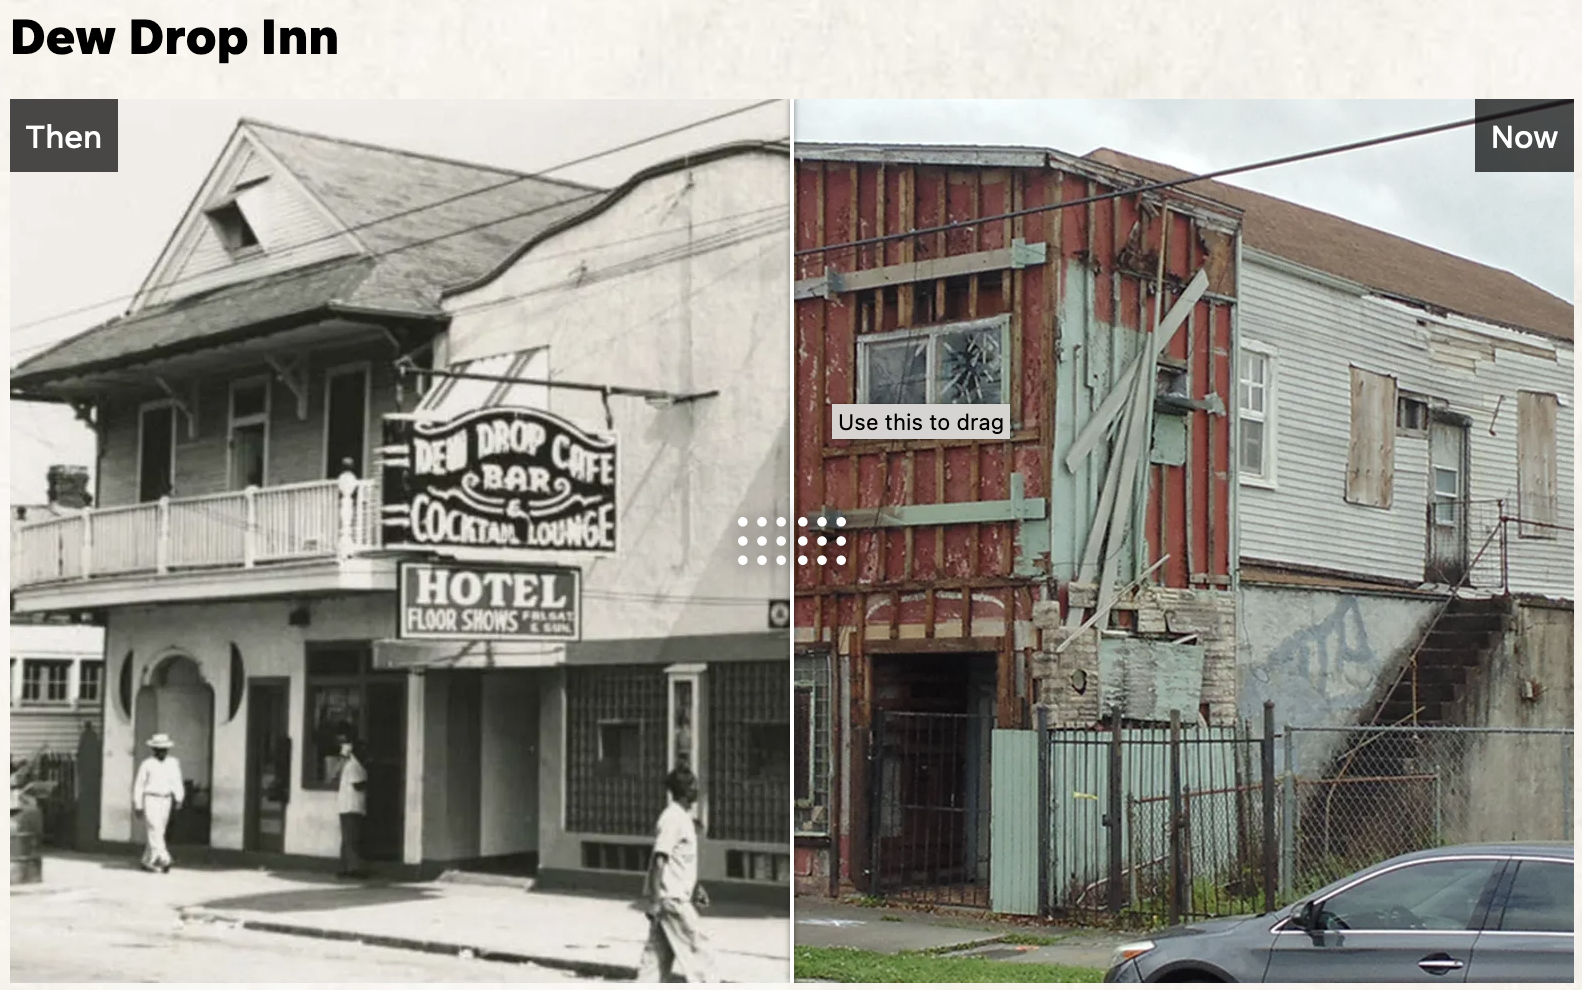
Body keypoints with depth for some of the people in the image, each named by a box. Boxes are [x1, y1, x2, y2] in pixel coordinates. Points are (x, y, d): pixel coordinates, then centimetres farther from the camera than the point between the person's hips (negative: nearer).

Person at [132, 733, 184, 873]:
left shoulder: (173, 763, 7)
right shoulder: (147, 764, -2)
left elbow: (177, 782, 4)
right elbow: (139, 785, 2)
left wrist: (179, 799, -10)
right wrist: (138, 805, 1)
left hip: (166, 800, 4)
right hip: (150, 799, -4)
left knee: (159, 831, 9)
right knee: (155, 830, -14)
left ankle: (147, 861, 21)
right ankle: (163, 859, -23)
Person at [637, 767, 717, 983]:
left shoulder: (683, 817, 14)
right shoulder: (672, 818, -17)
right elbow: (659, 860, -22)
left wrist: (695, 888, 23)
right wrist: (655, 900, -24)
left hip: (678, 898, 9)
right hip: (671, 900, -9)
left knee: (660, 956, 9)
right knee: (698, 951, -3)